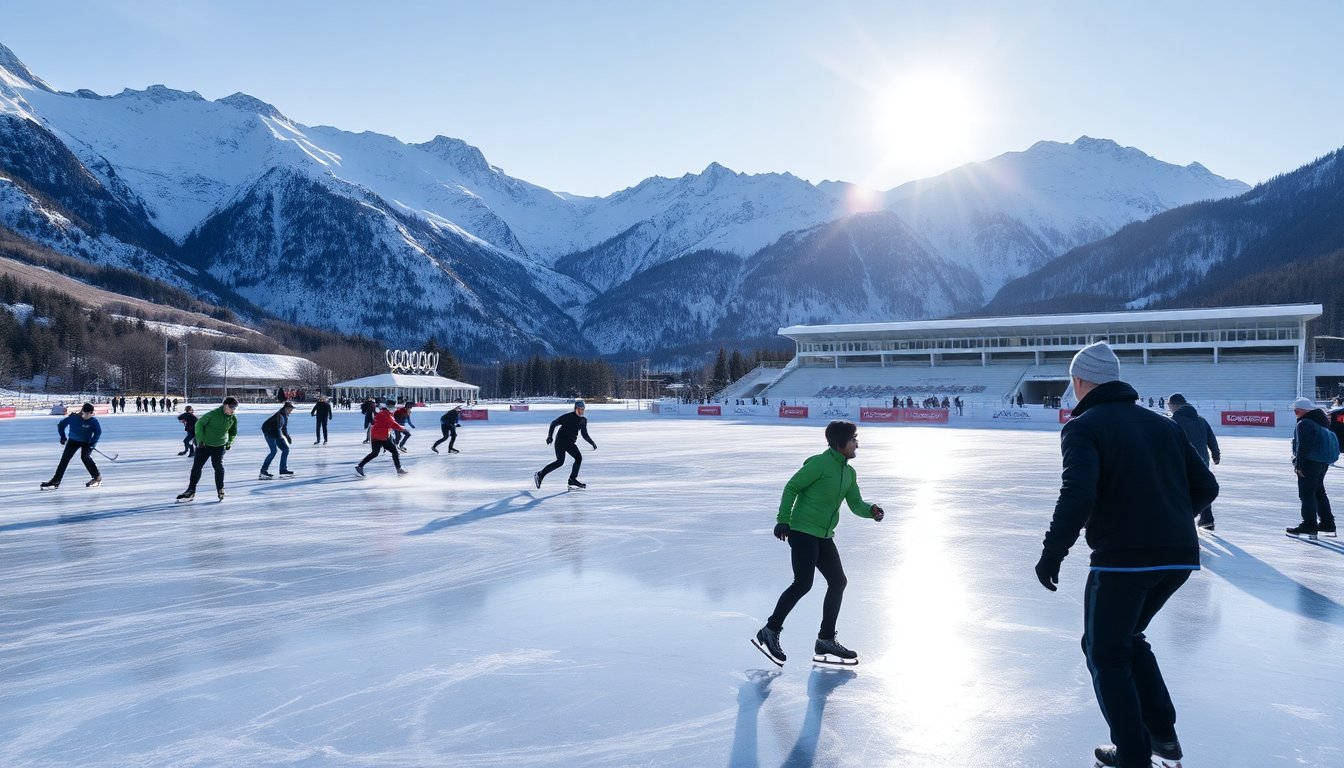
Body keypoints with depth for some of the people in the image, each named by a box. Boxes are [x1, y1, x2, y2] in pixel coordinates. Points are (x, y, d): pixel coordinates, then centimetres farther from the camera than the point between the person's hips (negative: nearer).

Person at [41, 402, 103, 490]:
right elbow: (61, 425, -3)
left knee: (85, 457, -23)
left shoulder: (93, 421, -21)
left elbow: (98, 432, -11)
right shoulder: (73, 418, -19)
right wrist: (63, 437, -2)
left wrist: (92, 443, -19)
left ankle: (97, 478, -8)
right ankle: (55, 481, 0)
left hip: (87, 442, -2)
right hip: (73, 440, 2)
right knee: (65, 458, -5)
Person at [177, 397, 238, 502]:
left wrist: (230, 442, 3)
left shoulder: (233, 418, -6)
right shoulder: (213, 414, -21)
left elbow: (233, 432, 13)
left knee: (218, 466, -11)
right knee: (196, 467, 2)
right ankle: (191, 491, 13)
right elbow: (199, 424, -11)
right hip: (204, 445, -2)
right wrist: (200, 439, -13)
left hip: (219, 446, 2)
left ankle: (220, 490, 5)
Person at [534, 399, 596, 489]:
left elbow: (584, 434, 16)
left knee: (579, 458, -9)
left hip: (571, 443, 7)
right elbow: (554, 423, -5)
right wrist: (550, 436, -11)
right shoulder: (568, 417, -13)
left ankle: (572, 480, 0)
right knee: (560, 461, -16)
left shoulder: (583, 420, 6)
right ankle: (540, 475, -5)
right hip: (560, 441, -7)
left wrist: (592, 443, 5)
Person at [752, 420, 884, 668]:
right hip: (803, 531, -9)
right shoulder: (820, 463, -14)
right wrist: (783, 520, -17)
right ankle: (770, 632, -2)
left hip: (824, 536, 9)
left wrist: (871, 510, -9)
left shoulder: (849, 472, 13)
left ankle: (826, 641, 18)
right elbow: (791, 487, -13)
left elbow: (856, 504, 13)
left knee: (838, 581, 8)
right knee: (803, 583, -14)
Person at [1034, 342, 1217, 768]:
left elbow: (1078, 495, -21)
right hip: (1180, 557, 7)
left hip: (1123, 558, -7)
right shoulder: (1162, 423, 13)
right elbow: (1206, 486, 14)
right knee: (1128, 638, 27)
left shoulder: (1083, 426, -7)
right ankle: (1162, 732, 27)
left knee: (1105, 651, 12)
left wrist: (1052, 553, -13)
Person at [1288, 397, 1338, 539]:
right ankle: (1327, 524, 23)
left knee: (1307, 494, -6)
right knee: (1319, 492, 18)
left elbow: (1303, 446, -22)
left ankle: (1309, 526, -6)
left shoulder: (1304, 424, -17)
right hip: (1323, 463, 10)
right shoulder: (1321, 421, 14)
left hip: (1309, 463, -10)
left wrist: (1299, 465, -19)